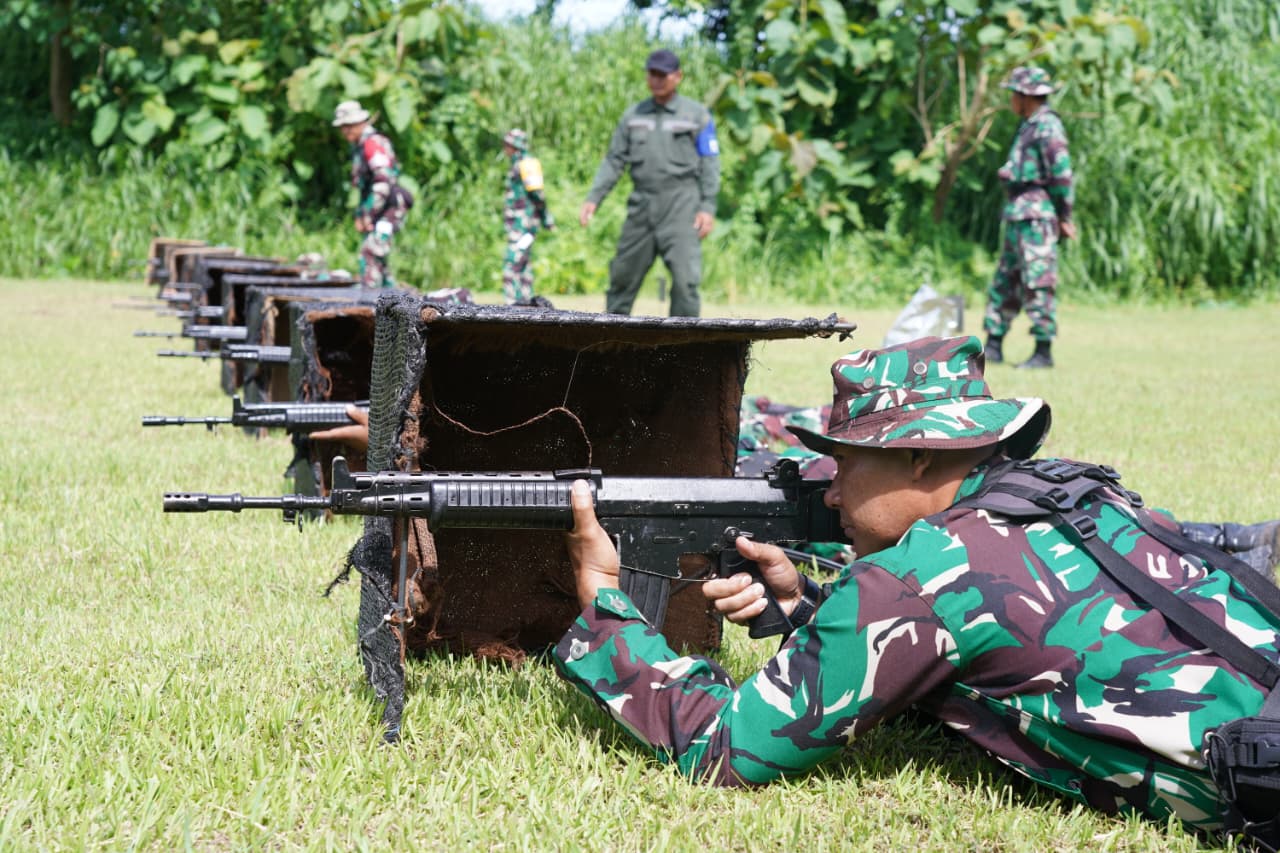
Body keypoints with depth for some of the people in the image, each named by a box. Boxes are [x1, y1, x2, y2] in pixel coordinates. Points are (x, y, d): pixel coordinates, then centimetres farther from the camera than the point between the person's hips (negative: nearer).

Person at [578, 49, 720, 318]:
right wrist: (593, 198, 3)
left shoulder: (697, 115, 4)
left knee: (685, 278, -13)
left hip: (681, 206, -4)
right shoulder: (633, 115, 14)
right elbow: (614, 160, 14)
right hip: (641, 205, 4)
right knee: (623, 275, 5)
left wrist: (708, 207, -9)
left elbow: (710, 163, 1)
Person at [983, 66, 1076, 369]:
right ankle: (993, 347, 18)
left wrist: (1064, 217, -16)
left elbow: (1062, 173, -17)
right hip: (1017, 216, 10)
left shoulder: (1048, 126, -13)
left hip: (1036, 215, -10)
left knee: (1038, 283, -8)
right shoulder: (1028, 126, 18)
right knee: (1004, 281, 12)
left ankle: (1044, 352, -6)